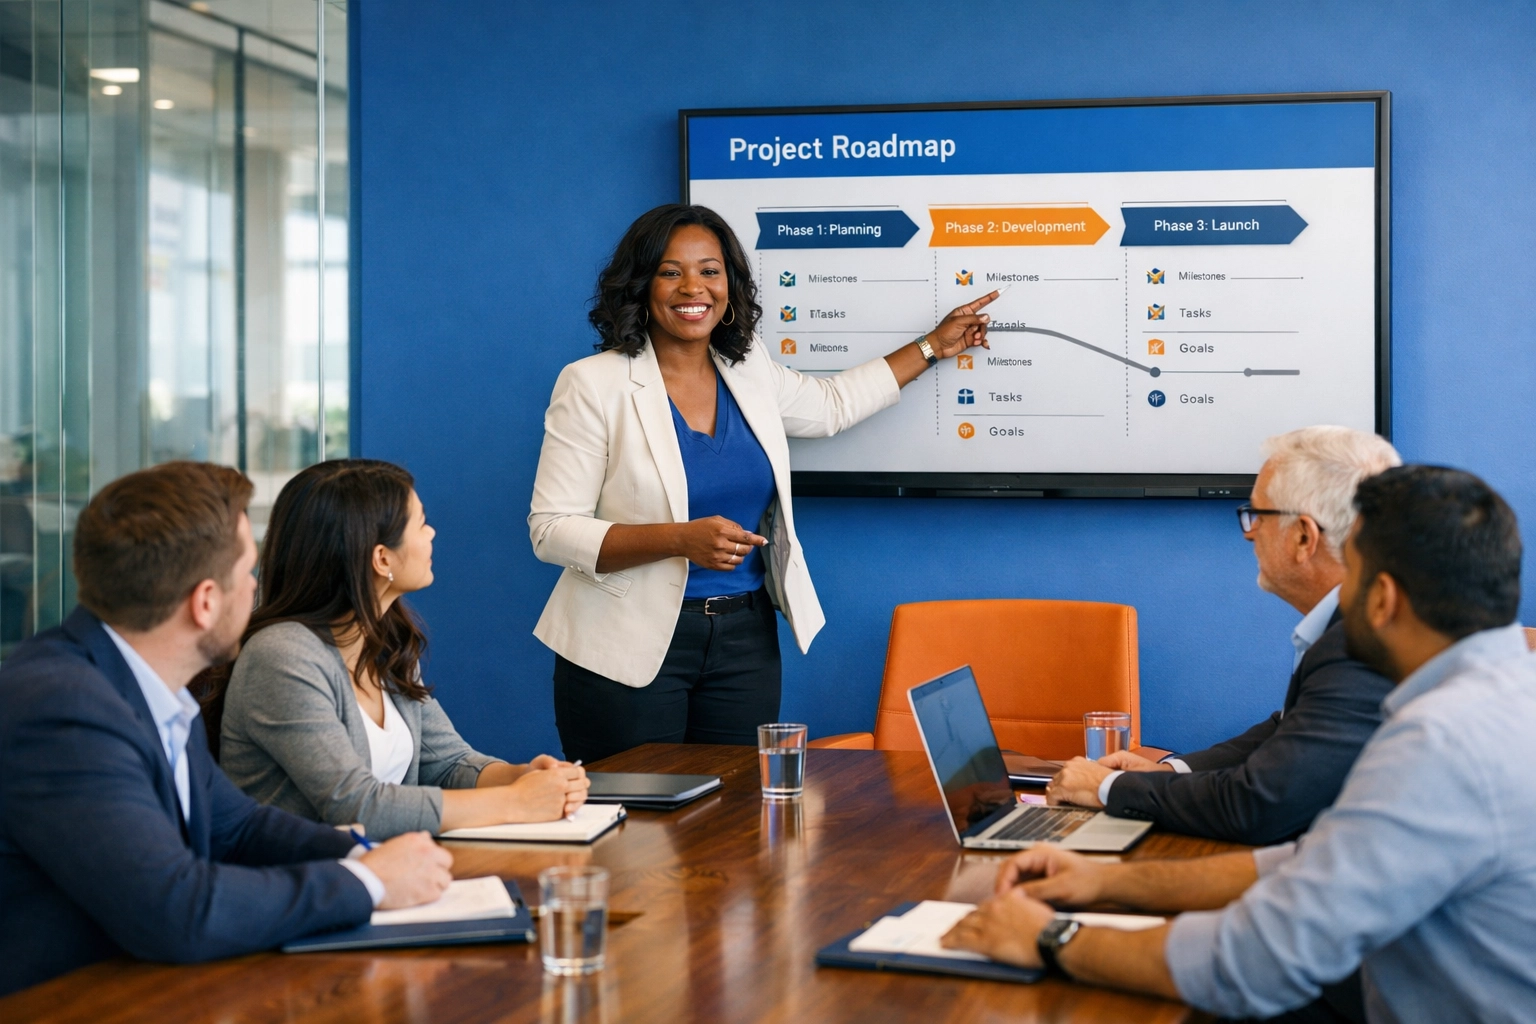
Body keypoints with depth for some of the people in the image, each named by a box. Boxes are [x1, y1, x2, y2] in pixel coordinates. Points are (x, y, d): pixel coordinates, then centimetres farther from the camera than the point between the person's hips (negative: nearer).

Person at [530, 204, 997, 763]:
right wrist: (681, 539, -24)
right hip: (629, 652, -5)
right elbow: (551, 530, -13)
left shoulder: (749, 372, 7)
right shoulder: (594, 385, -10)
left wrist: (933, 346, 30)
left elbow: (831, 404, 28)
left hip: (745, 639, 5)